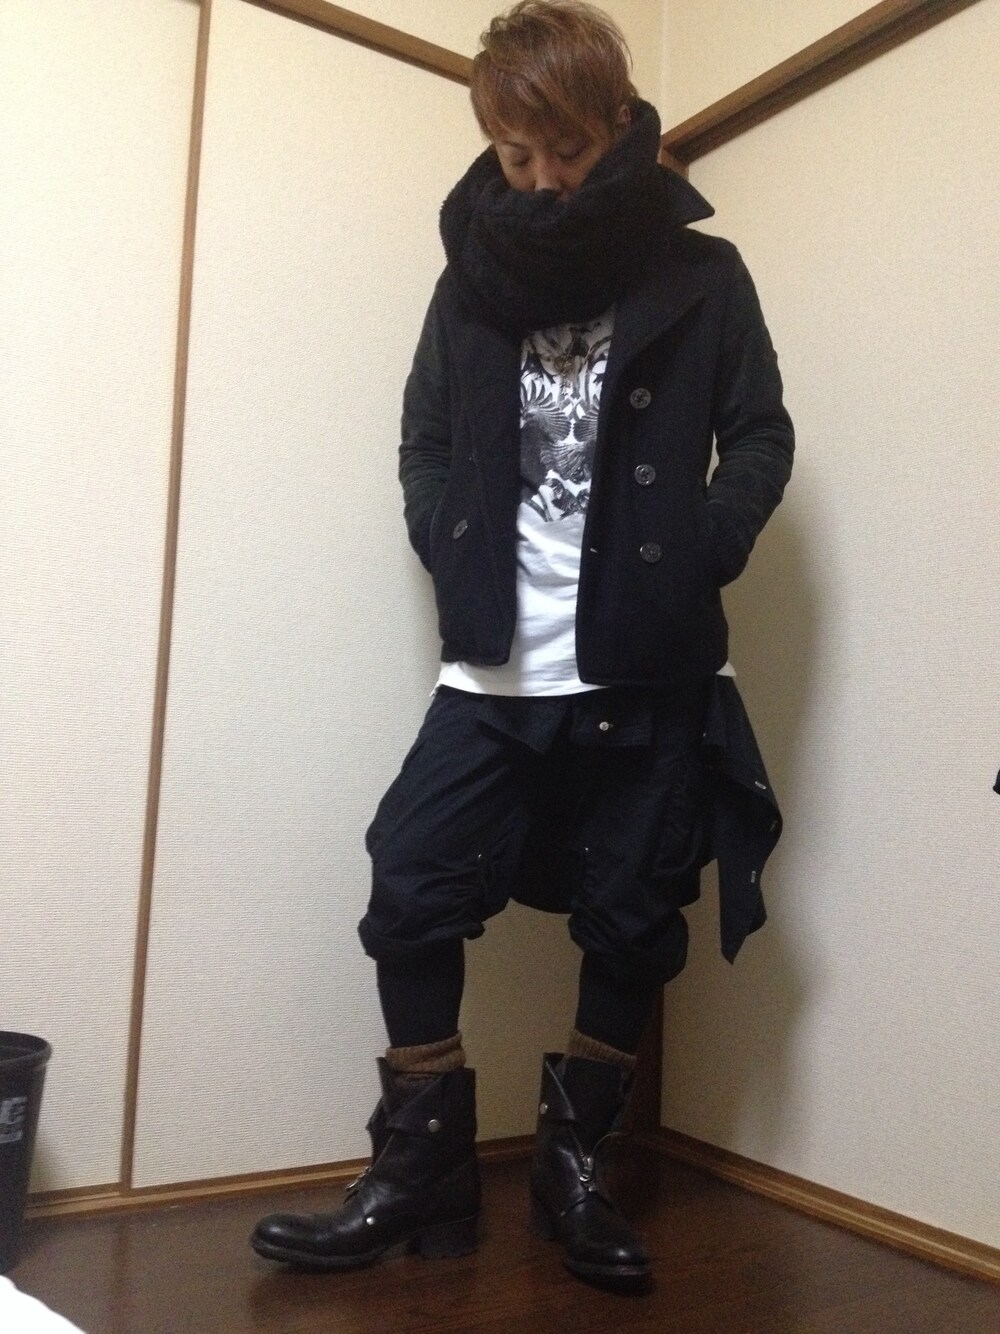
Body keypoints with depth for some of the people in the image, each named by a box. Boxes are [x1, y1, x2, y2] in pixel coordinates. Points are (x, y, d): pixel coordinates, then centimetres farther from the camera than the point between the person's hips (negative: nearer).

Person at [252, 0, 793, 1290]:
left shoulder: (701, 277, 3)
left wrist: (690, 563, -13)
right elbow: (424, 442, 14)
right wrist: (453, 554, -4)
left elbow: (759, 438, 3)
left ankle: (574, 1166, 27)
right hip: (494, 668, 2)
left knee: (629, 925, 6)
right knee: (410, 898, -2)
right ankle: (423, 1168, 16)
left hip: (648, 674, -1)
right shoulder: (472, 276, 10)